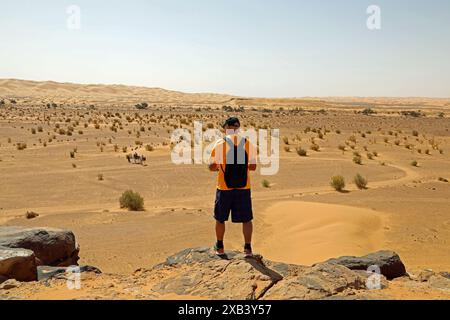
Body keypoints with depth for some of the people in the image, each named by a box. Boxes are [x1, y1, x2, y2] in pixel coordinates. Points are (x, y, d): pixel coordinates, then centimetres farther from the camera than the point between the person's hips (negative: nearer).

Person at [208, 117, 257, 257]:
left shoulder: (220, 144, -6)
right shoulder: (248, 143, 0)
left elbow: (212, 167, -2)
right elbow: (253, 167, 5)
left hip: (224, 188, -1)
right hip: (243, 187, 1)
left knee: (220, 218, 16)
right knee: (246, 219, 13)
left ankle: (220, 247, 29)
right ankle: (248, 248, 15)